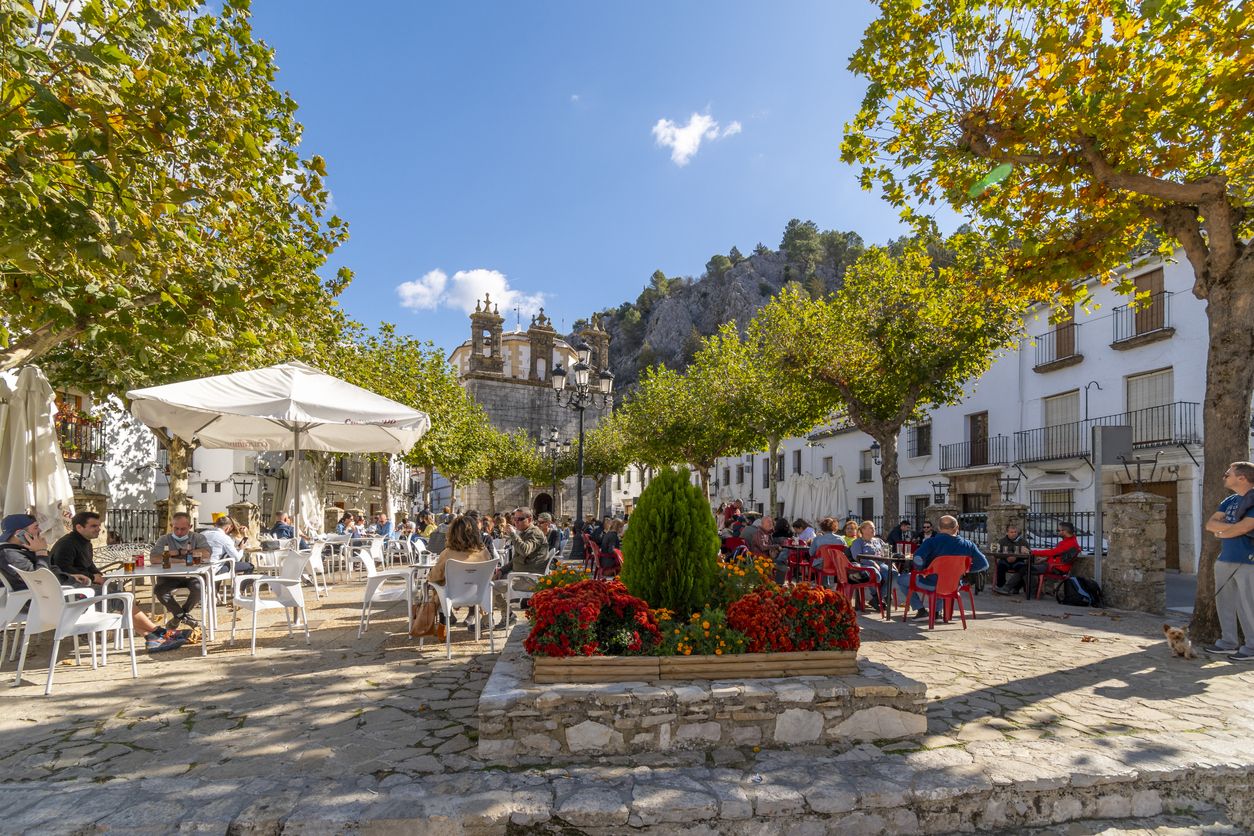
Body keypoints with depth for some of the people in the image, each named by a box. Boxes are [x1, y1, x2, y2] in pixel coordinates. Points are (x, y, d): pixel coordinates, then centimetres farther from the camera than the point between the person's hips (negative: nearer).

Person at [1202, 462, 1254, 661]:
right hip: (1225, 559, 8)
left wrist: (1221, 531, -2)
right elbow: (1210, 524, 9)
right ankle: (1228, 643, 20)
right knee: (1225, 603, 11)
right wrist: (1231, 527, -9)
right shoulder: (1229, 500, 14)